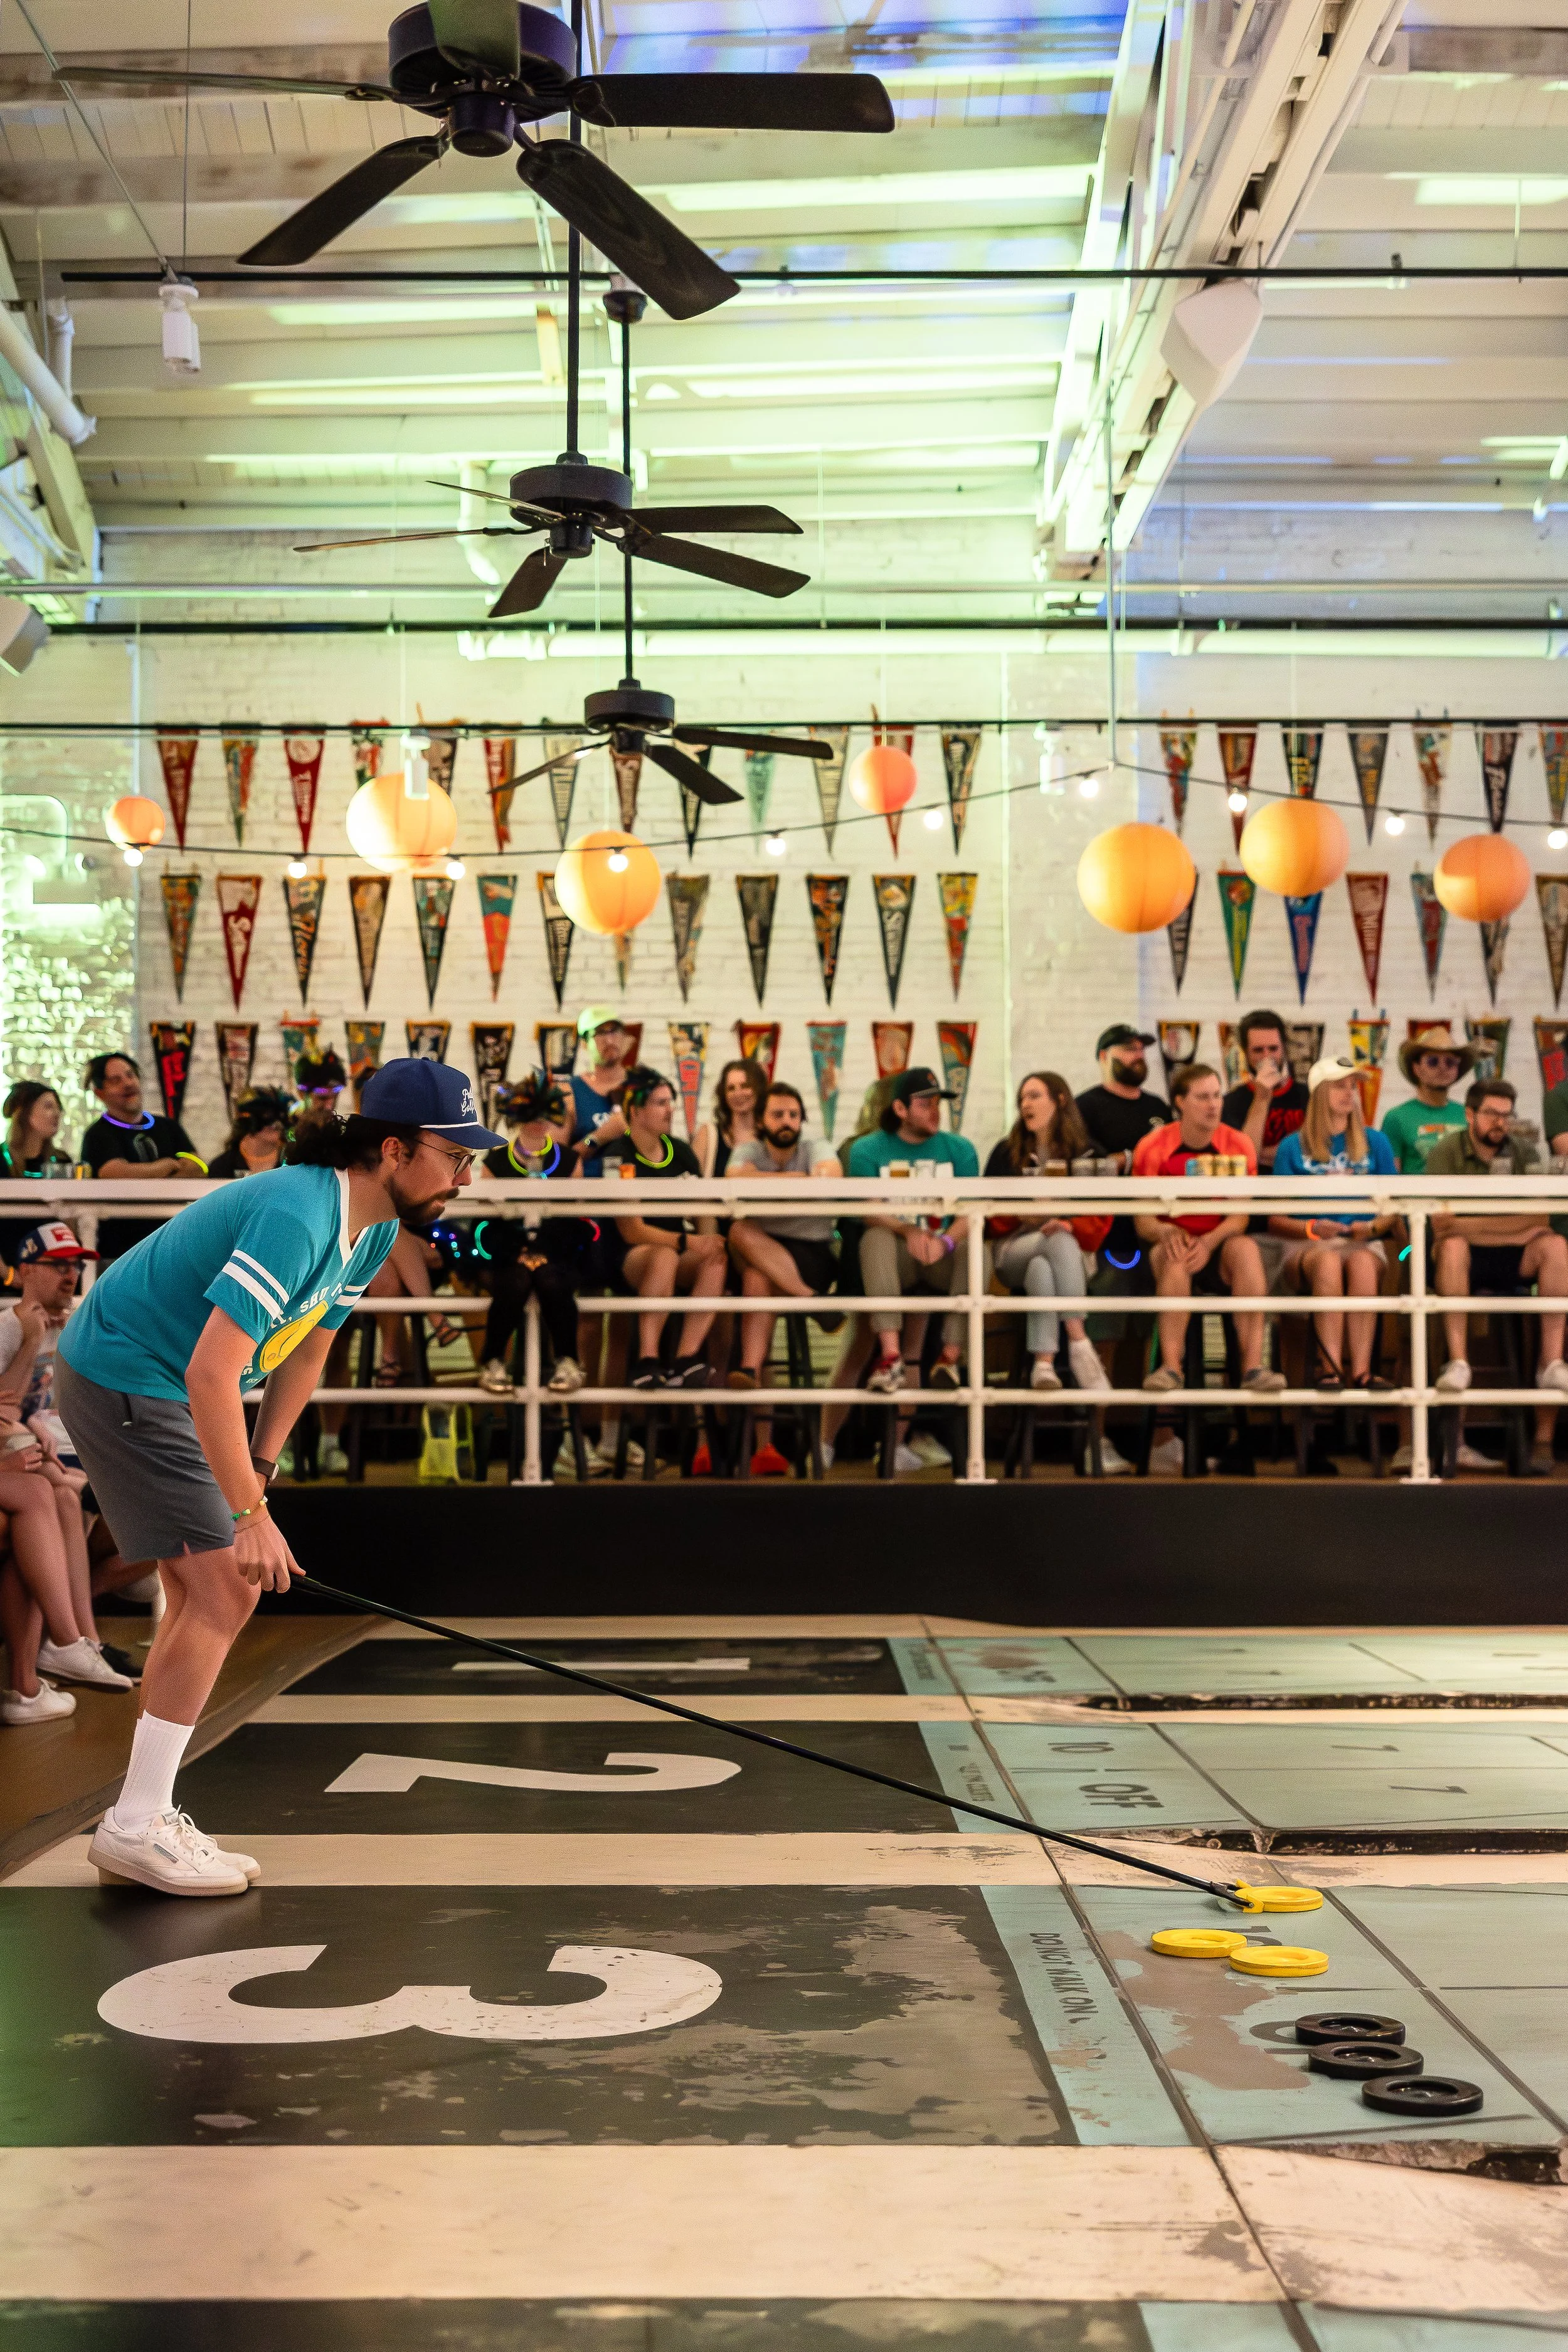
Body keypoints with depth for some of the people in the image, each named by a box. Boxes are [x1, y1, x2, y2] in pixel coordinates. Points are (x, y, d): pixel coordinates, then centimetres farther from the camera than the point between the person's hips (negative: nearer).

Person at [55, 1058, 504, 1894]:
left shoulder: (373, 1230, 1)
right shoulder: (295, 1216, -30)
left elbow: (305, 1351, 13)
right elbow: (211, 1376, -34)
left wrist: (257, 1469, 11)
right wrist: (251, 1516, -30)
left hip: (163, 1387, 10)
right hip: (122, 1378, -10)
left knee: (201, 1596, 11)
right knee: (225, 1587, -12)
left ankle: (143, 1819, 19)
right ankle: (135, 1827, -4)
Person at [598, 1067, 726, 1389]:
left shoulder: (681, 1151, 7)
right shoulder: (618, 1157, -10)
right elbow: (632, 1231, -16)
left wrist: (707, 1240, -14)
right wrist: (687, 1242, -27)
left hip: (681, 1255, 5)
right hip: (629, 1258, -5)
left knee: (716, 1258, -27)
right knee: (665, 1256, -38)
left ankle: (686, 1360, -31)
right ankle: (647, 1361, -36)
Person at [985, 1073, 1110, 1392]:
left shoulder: (1085, 1153, 12)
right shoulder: (1007, 1152, 14)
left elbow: (1100, 1218, 3)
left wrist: (1070, 1226, -18)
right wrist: (1018, 1212, -12)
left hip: (1073, 1251, 0)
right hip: (1015, 1249, 0)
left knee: (1041, 1269, -38)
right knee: (1059, 1243, -36)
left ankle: (1043, 1364, -48)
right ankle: (1079, 1342, -45)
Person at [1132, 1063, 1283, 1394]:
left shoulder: (1238, 1146, 0)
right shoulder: (1153, 1149, -3)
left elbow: (1240, 1217, -6)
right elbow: (1143, 1221, -4)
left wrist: (1209, 1242, -26)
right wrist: (1168, 1233, -28)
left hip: (1219, 1244, 1)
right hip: (1169, 1243, -1)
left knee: (1246, 1248, -31)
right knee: (1175, 1256, -35)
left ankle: (1252, 1367, -38)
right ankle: (1171, 1366, -40)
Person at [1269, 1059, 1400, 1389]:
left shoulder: (1376, 1143, 17)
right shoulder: (1293, 1147, 11)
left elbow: (1392, 1211, 14)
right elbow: (1276, 1221, 7)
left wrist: (1372, 1227, -8)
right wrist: (1312, 1228, -12)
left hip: (1363, 1243, 1)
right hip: (1305, 1245, -1)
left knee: (1362, 1263, -36)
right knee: (1328, 1262, -38)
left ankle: (1361, 1369, -44)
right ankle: (1330, 1367, -47)